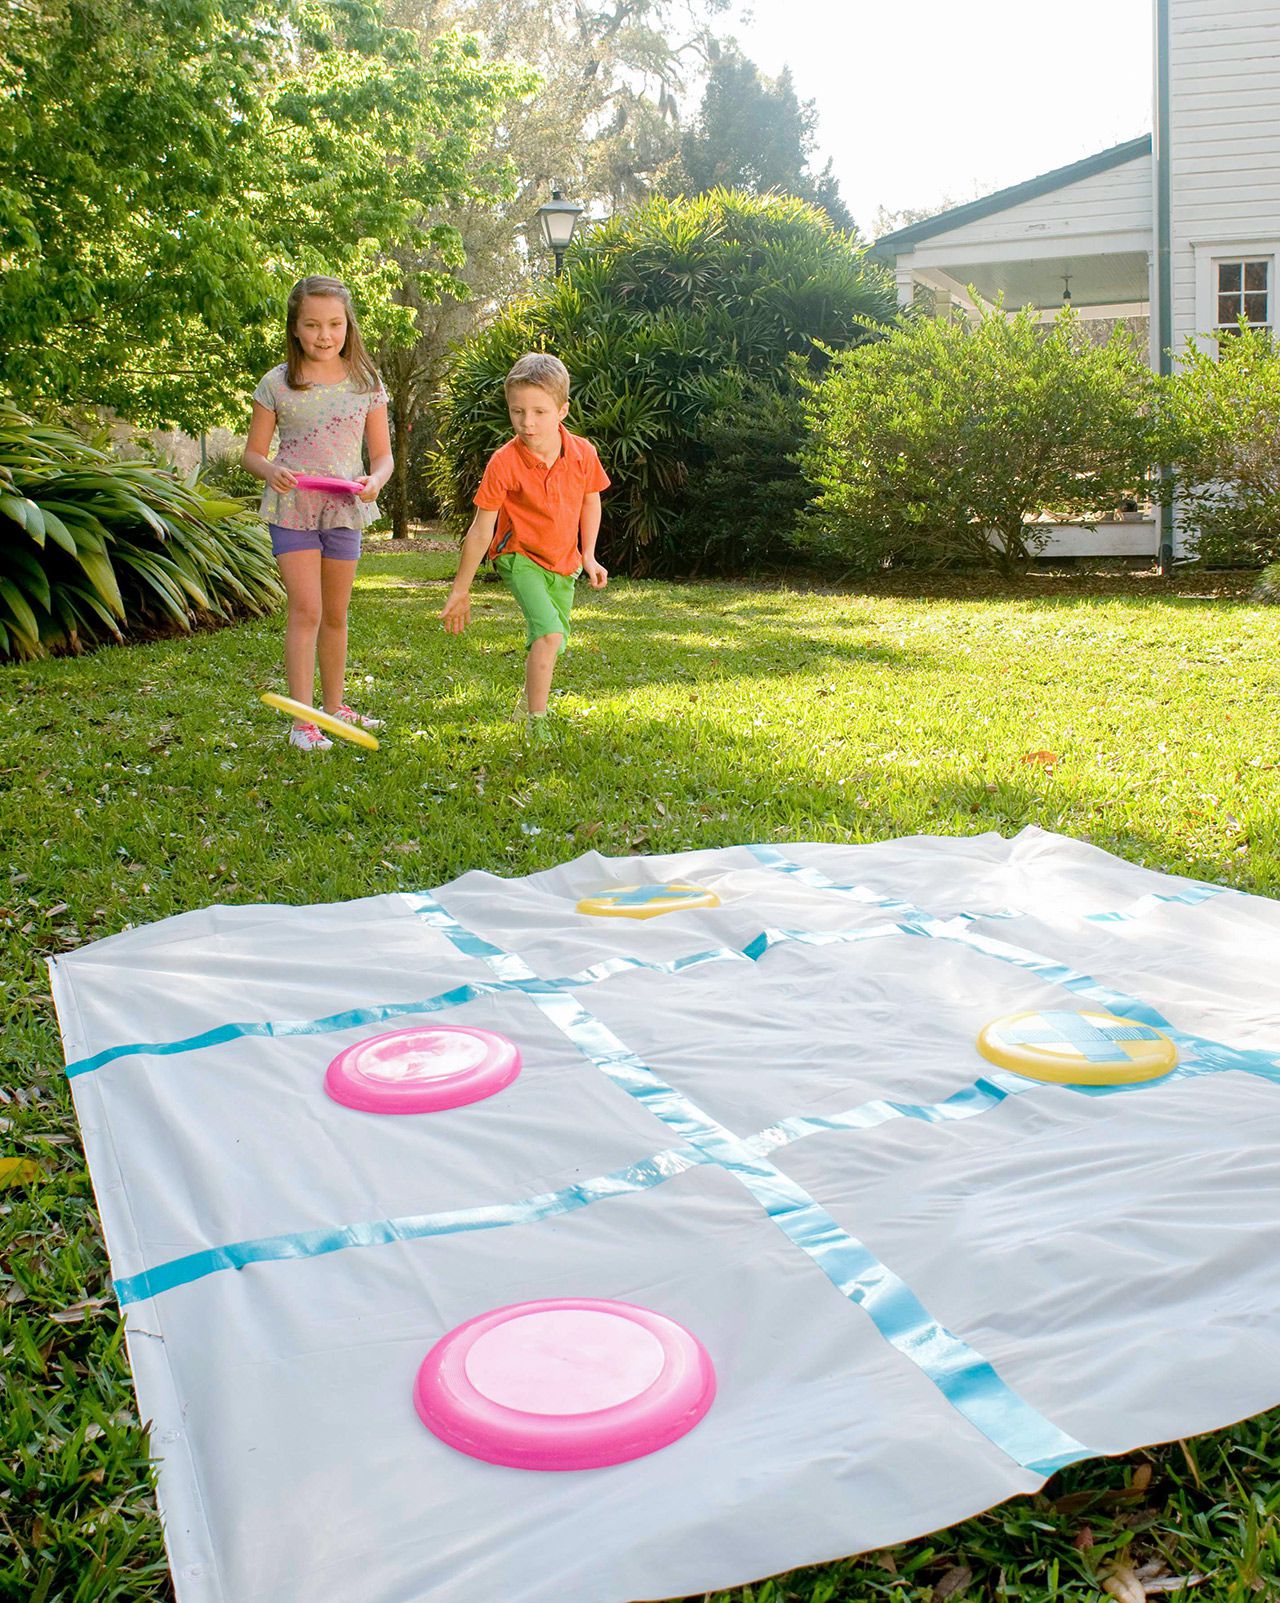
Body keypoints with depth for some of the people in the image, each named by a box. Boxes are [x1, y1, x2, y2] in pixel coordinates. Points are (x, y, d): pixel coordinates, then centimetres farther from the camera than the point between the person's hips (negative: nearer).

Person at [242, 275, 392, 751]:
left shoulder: (366, 382, 3)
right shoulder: (276, 384, -2)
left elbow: (382, 453, 6)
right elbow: (252, 452, 3)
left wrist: (374, 480, -17)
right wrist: (271, 470, -19)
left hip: (345, 510, 3)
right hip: (292, 508, -2)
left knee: (336, 614, 13)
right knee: (306, 609, -12)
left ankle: (334, 706, 29)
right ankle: (302, 719, -9)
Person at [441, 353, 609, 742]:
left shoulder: (583, 453, -12)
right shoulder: (504, 463, -21)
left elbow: (591, 502, 9)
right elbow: (481, 529, -15)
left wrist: (588, 556, 6)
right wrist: (460, 590, -11)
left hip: (563, 562, 5)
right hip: (520, 556, -5)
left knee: (548, 642, 17)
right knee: (549, 634, -24)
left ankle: (528, 700, 46)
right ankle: (535, 723, -15)